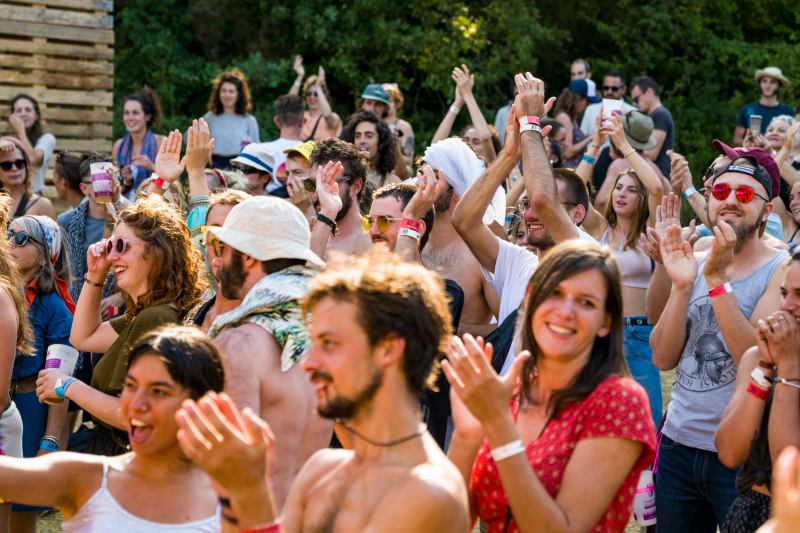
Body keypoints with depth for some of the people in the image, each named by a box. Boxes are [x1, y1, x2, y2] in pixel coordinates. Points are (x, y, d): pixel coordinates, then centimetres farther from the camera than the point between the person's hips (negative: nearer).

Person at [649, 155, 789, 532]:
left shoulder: (782, 270, -7)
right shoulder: (693, 264, 8)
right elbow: (663, 359, -1)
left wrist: (717, 281, -23)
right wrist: (682, 287, -13)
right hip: (678, 445, 5)